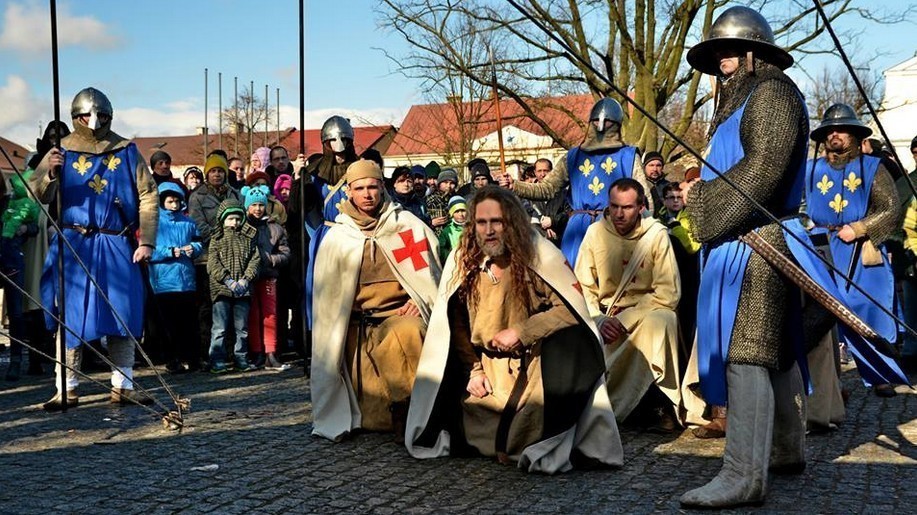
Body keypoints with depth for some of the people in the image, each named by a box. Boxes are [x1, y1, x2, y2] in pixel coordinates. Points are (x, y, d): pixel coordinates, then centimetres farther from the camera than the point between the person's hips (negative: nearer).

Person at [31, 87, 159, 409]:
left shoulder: (127, 152, 7)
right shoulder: (63, 151, 4)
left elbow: (148, 198, 6)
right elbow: (40, 195, -4)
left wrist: (146, 241, -1)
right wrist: (50, 173, -25)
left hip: (118, 245, 1)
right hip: (74, 246, -1)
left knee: (123, 316, 3)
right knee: (71, 316, 1)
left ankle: (123, 387, 14)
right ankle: (67, 389, 9)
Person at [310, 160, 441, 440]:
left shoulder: (408, 225, 3)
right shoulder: (337, 236, 9)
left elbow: (431, 273, 6)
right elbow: (327, 296, 13)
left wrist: (420, 302, -8)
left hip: (401, 314, -1)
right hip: (357, 325, 2)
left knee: (405, 335, -38)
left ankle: (407, 408, -21)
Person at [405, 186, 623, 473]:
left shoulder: (539, 254, -12)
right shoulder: (461, 261, -2)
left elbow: (572, 309, -15)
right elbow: (455, 323, 3)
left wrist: (521, 333, -19)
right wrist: (473, 370, -6)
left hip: (535, 359, -3)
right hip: (487, 362, 3)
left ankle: (548, 449, -8)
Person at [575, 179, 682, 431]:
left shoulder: (656, 234, -9)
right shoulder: (595, 232, -1)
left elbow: (668, 294, -14)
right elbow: (583, 287, 2)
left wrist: (625, 319, -19)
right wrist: (600, 320, -15)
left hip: (646, 311, -3)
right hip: (605, 313, 3)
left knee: (659, 321, -37)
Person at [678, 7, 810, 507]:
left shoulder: (771, 93, -8)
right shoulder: (742, 101, 24)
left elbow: (762, 170, -19)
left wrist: (703, 200, -11)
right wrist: (702, 193, 7)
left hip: (754, 245, -11)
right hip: (752, 244, 11)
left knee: (745, 353, -15)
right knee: (774, 351, 15)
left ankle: (744, 475, -16)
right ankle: (786, 451, 26)